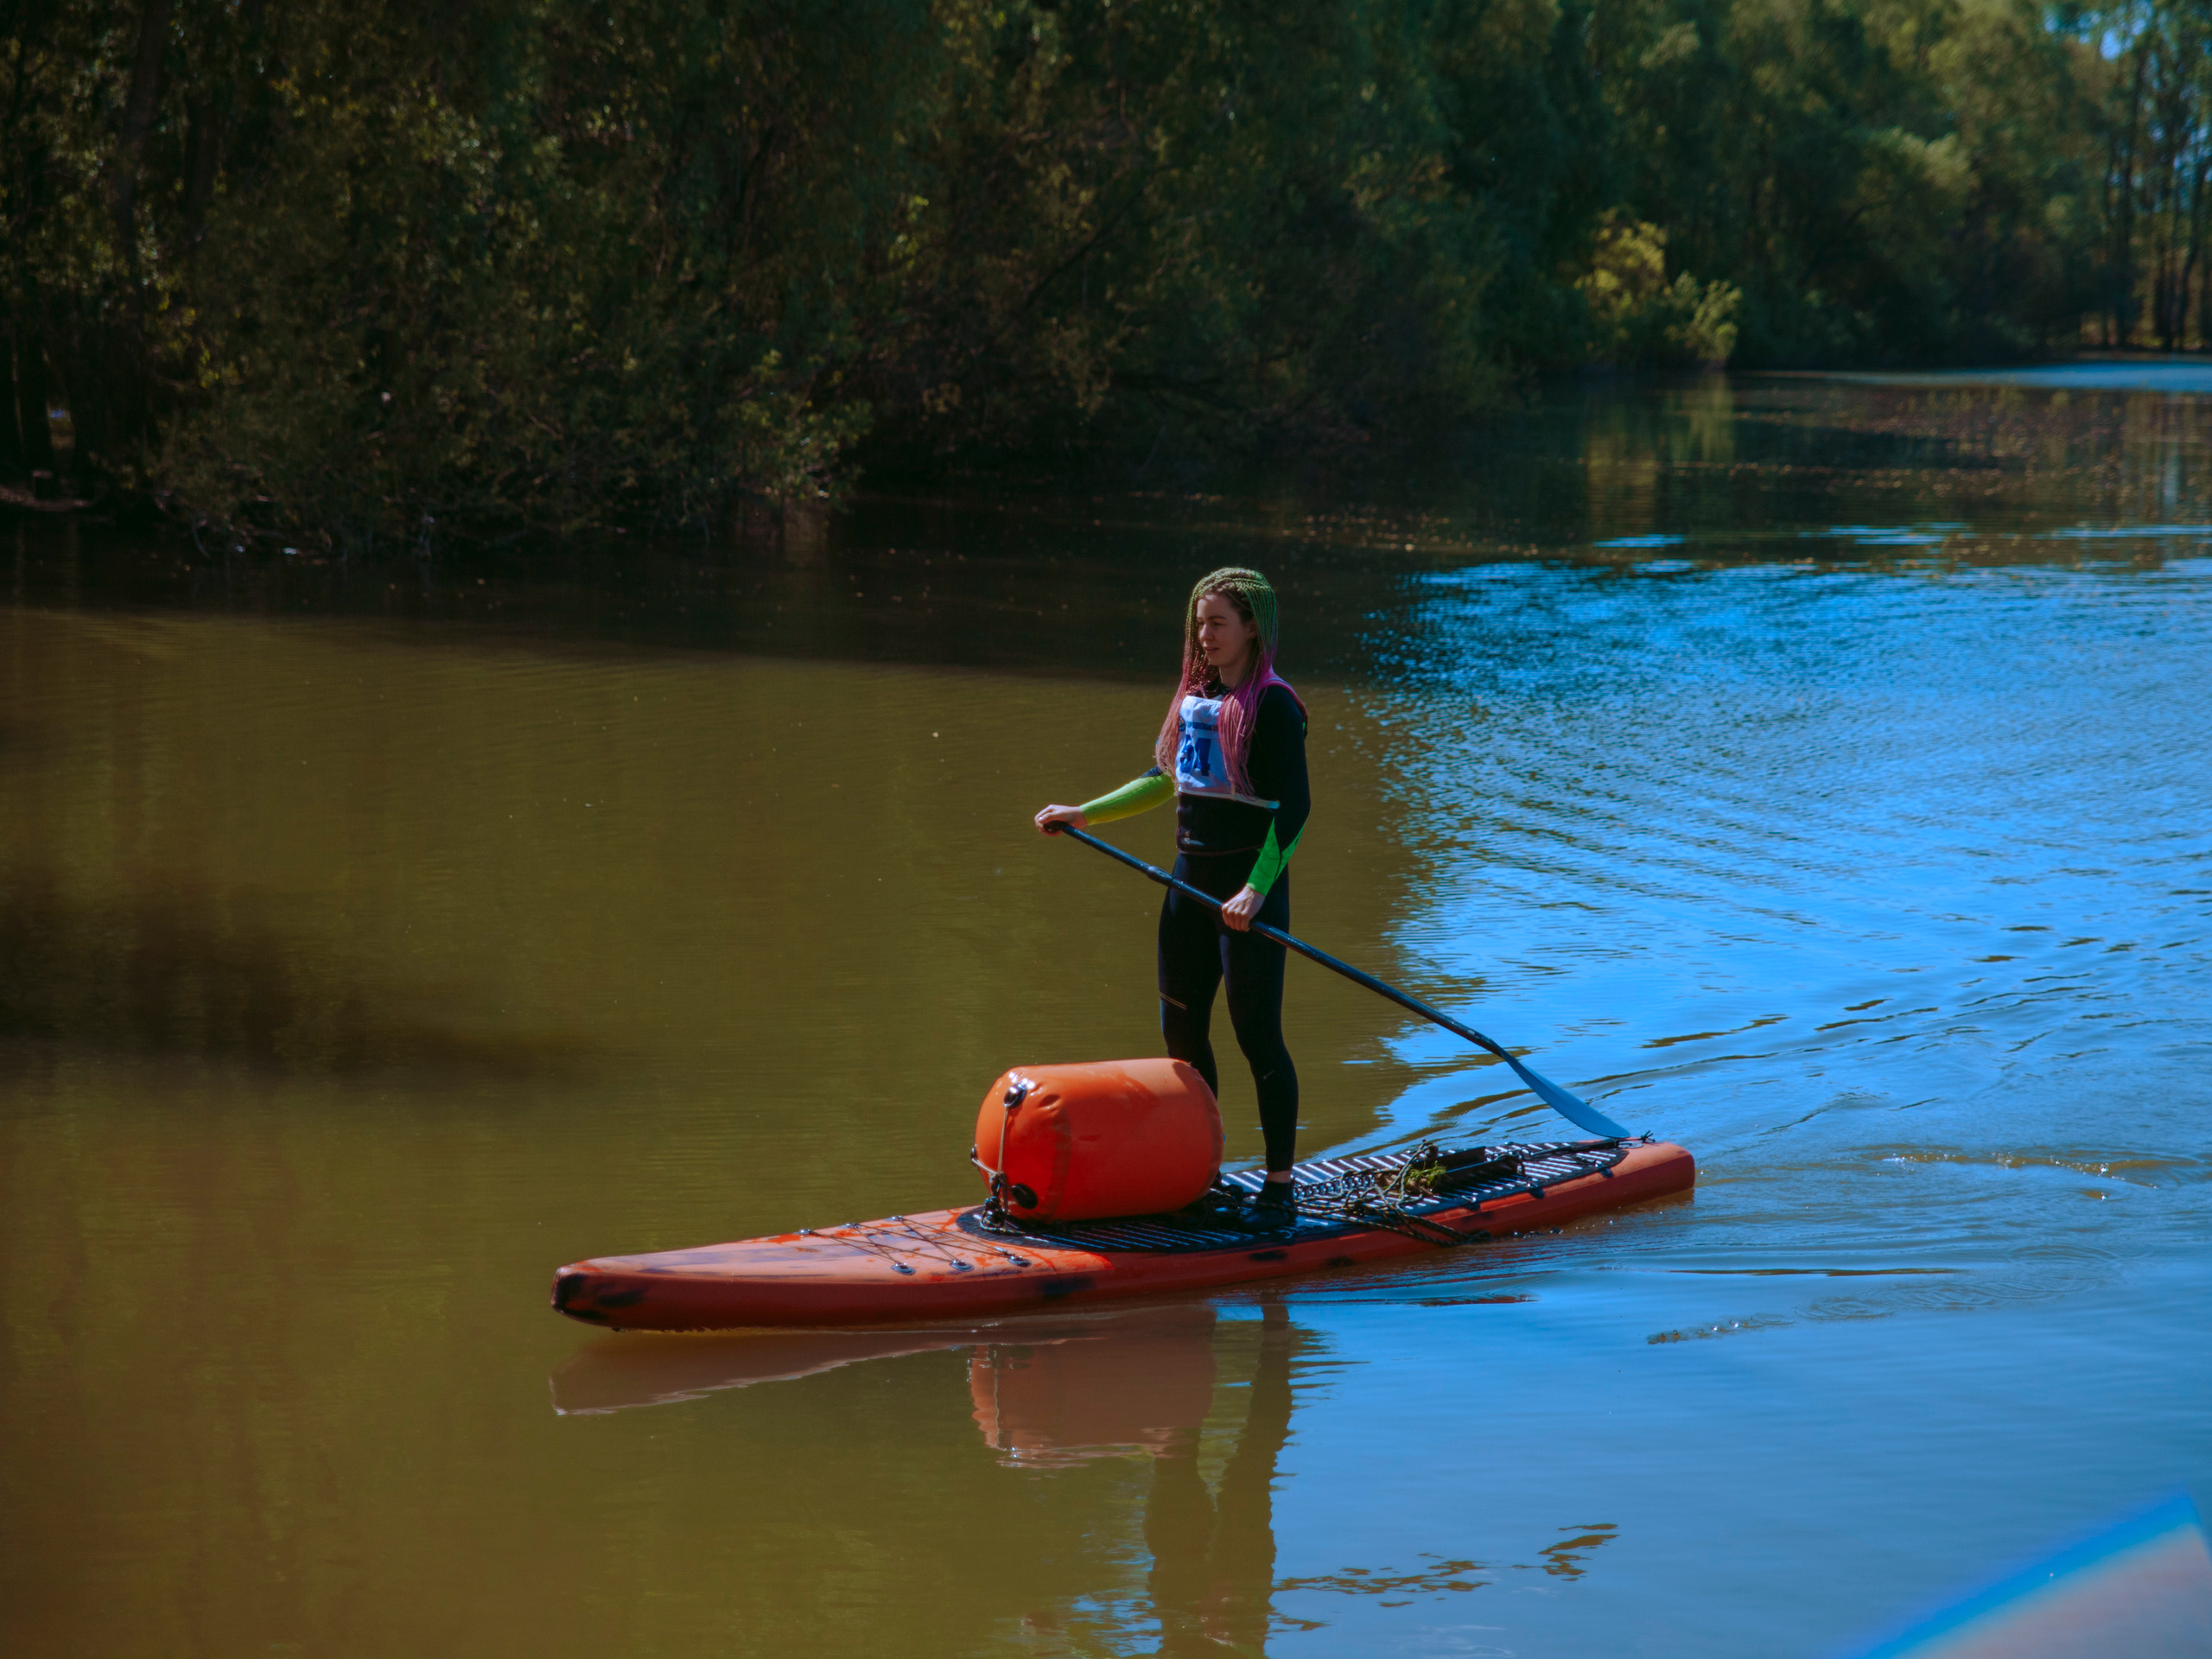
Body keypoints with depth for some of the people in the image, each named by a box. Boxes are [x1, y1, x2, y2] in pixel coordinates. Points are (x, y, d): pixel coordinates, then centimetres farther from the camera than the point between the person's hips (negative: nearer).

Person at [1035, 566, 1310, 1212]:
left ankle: (1279, 1184, 2)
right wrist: (1085, 814, 19)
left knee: (1258, 1035, -6)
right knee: (1181, 1030, 12)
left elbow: (1293, 805, -17)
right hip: (1191, 878, 8)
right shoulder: (1193, 697, 12)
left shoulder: (1273, 705, -11)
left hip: (1249, 884, -8)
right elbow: (1164, 780, 24)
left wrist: (1257, 890, -26)